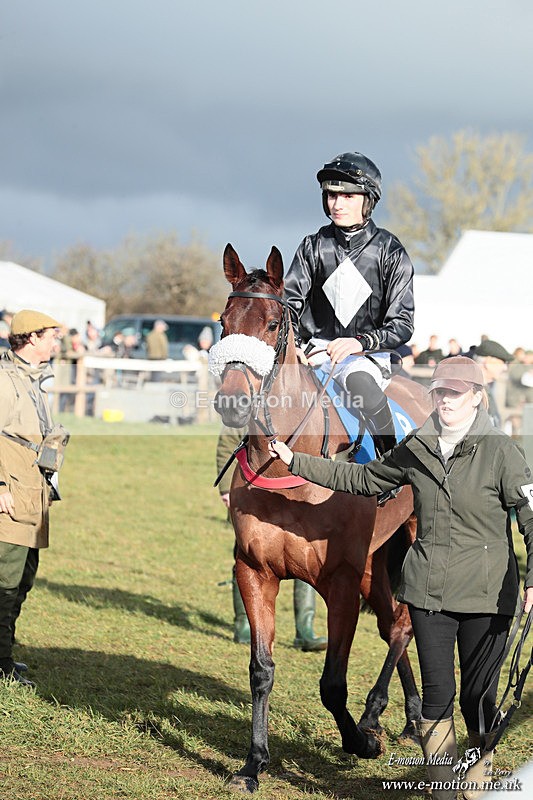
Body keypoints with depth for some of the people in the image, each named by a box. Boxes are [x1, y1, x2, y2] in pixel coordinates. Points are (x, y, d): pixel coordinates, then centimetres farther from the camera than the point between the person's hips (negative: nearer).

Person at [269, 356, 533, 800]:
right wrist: (296, 462, 19)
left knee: (478, 697, 5)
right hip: (428, 590, 4)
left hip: (486, 595, -3)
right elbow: (362, 479, 20)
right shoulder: (417, 448, 6)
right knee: (436, 695, 5)